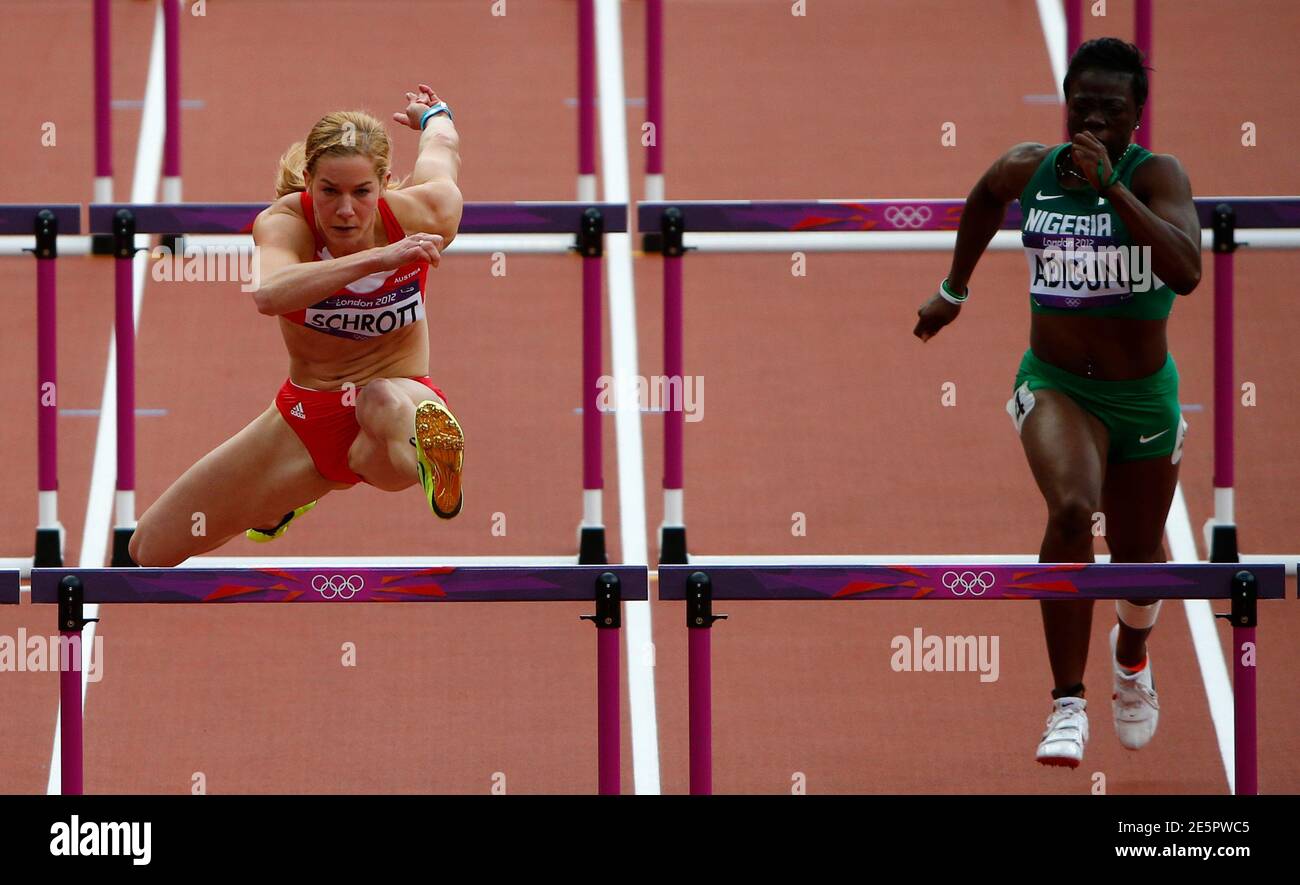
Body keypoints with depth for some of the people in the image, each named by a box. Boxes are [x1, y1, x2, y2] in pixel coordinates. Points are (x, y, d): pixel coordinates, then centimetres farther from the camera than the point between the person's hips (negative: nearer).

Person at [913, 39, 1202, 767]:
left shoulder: (1157, 176, -17)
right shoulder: (1029, 170, -6)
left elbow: (1187, 272, -35)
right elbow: (986, 199, 20)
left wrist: (1111, 186, -37)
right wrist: (955, 291, 27)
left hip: (1143, 396, 0)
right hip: (1056, 386, 0)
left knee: (1137, 559, 16)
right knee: (1072, 510, -30)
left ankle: (1132, 654, 54)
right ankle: (1068, 704, -24)